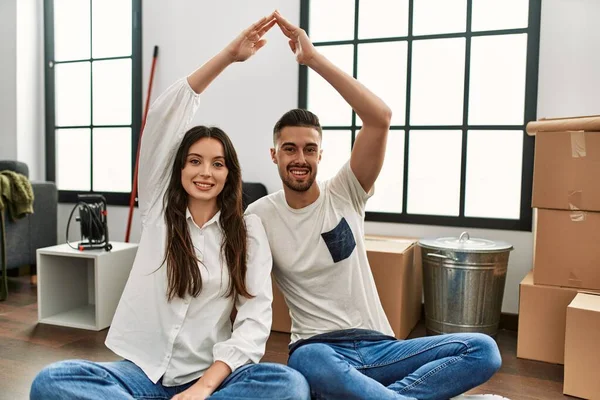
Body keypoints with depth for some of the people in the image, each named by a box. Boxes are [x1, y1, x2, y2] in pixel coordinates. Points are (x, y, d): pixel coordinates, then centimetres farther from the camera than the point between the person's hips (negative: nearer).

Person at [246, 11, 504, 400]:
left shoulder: (345, 193, 1)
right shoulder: (258, 216, 0)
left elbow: (380, 117, -13)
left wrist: (314, 57, -17)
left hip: (379, 346, 3)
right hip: (318, 350, -2)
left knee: (483, 350, -19)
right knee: (309, 361, -41)